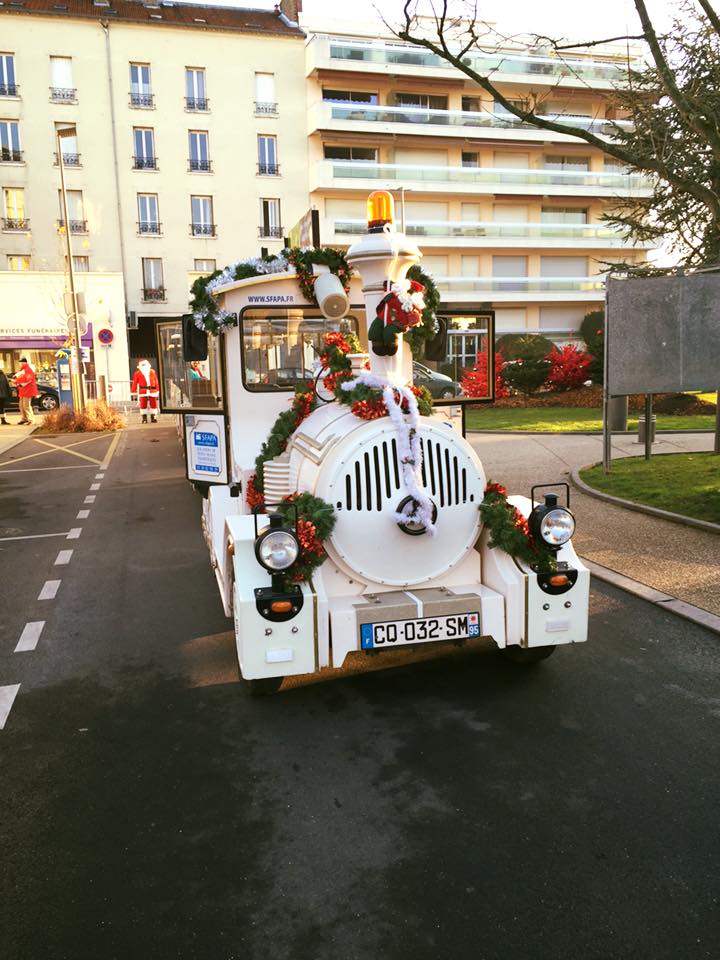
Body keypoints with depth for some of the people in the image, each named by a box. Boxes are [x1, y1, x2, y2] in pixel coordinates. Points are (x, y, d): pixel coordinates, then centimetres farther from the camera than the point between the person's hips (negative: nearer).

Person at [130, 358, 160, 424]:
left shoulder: (152, 372, 12)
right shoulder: (137, 373, 5)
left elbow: (156, 382, 13)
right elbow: (134, 383, 6)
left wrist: (157, 390, 10)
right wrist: (133, 392, 4)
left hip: (152, 391, 2)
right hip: (143, 392, -2)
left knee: (153, 404, 1)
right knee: (143, 405, -4)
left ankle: (153, 418, 11)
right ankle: (144, 418, 3)